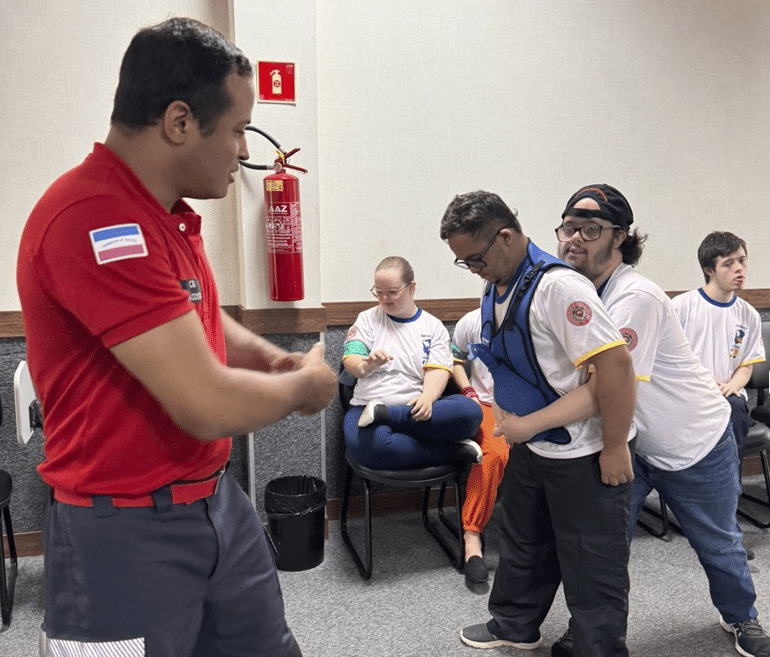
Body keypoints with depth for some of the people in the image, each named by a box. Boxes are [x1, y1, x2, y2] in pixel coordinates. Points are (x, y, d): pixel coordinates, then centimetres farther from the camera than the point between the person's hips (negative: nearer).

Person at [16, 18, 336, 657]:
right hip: (127, 531, -8)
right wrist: (305, 383, -10)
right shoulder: (94, 220, -26)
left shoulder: (167, 211, 6)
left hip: (218, 500, 9)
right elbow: (210, 406, -29)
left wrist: (275, 359, 2)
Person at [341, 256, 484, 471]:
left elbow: (437, 371, -2)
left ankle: (384, 414, -26)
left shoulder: (433, 327, 11)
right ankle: (452, 451, -22)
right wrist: (367, 365, -28)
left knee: (469, 411, -28)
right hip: (368, 405, -1)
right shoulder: (368, 319, 11)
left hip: (416, 410, 2)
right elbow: (350, 362, -2)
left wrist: (427, 398, -25)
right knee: (370, 445, -38)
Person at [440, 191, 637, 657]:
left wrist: (615, 447, -23)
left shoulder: (557, 286, -25)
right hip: (532, 445, 9)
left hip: (585, 453, -9)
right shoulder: (497, 290, 4)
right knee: (524, 545, 24)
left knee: (590, 564, 7)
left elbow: (615, 361, -29)